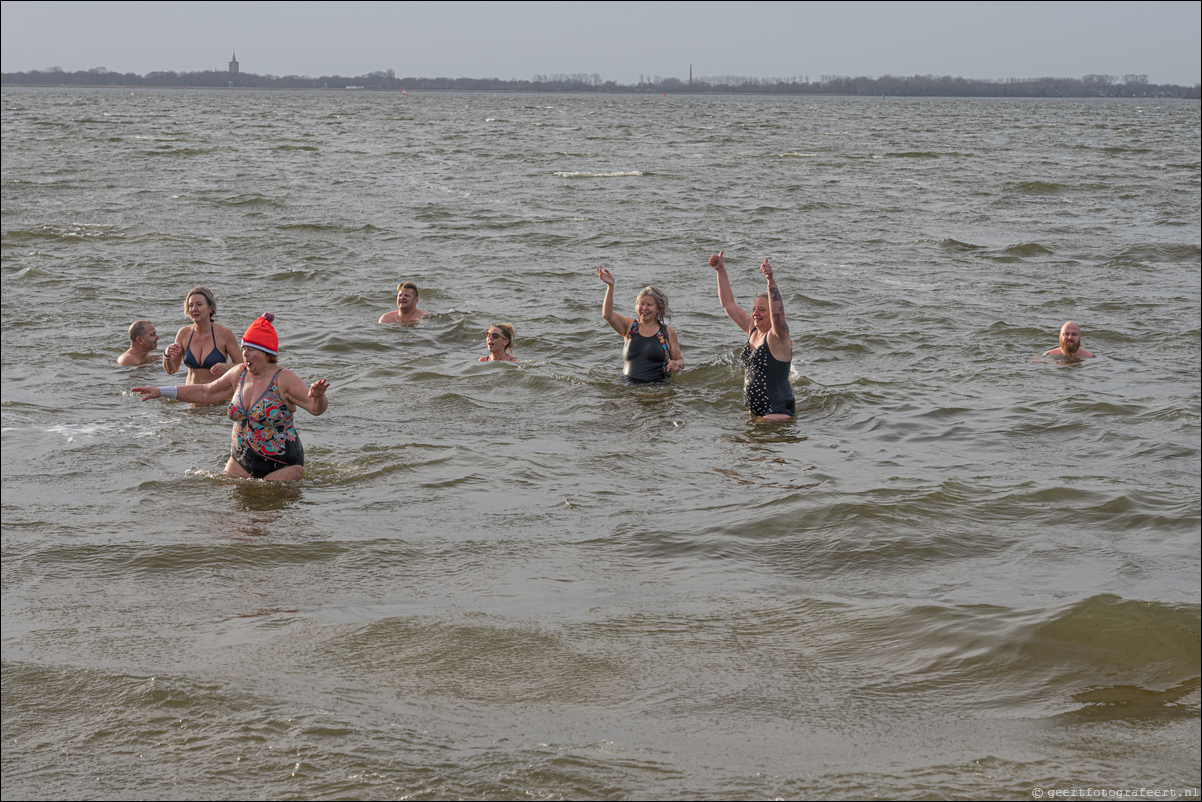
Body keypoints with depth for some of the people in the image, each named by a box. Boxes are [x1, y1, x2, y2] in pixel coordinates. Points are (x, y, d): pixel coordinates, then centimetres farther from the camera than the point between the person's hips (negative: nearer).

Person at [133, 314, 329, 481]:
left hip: (281, 465, -6)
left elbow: (316, 408, -22)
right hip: (241, 461, 6)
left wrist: (318, 397, -47)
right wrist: (161, 392, 17)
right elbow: (205, 393, 17)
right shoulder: (238, 374, 4)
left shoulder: (284, 380, -15)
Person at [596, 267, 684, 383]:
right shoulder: (630, 327, 12)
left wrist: (676, 364, -10)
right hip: (628, 386, 2)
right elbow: (607, 315, -3)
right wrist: (610, 286, -10)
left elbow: (680, 360, 15)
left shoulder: (667, 332, 8)